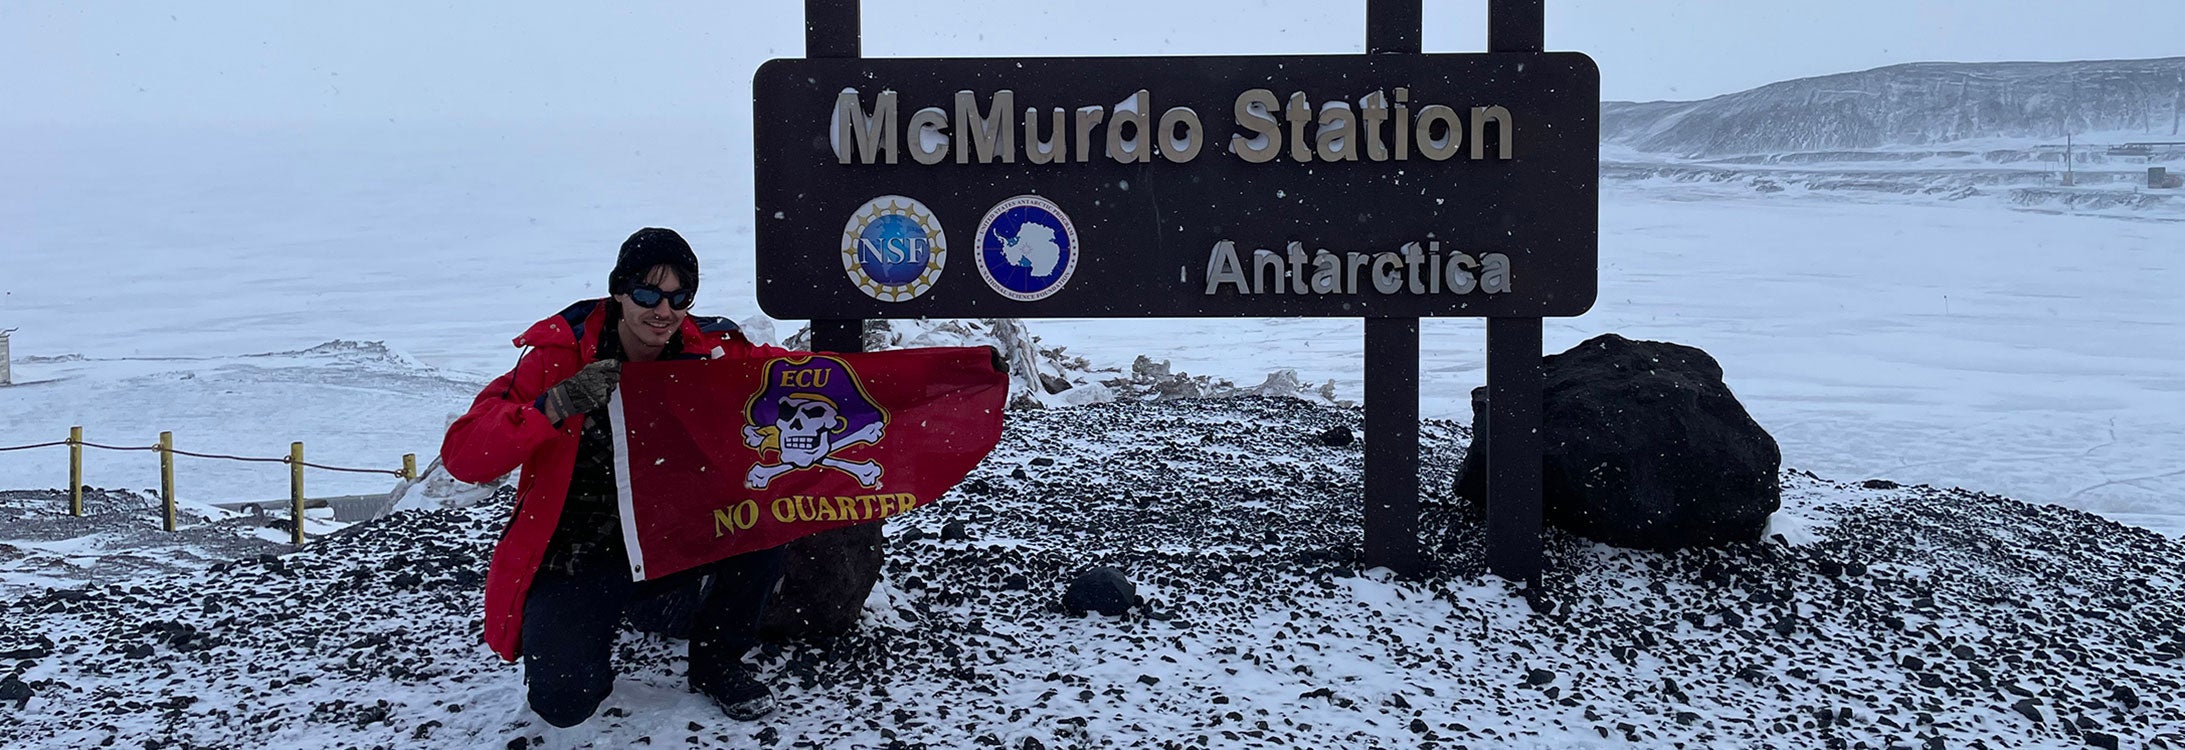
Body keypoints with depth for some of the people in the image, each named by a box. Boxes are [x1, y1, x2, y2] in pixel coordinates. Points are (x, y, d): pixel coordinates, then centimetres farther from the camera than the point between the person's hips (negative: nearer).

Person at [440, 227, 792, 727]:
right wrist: (557, 405, -36)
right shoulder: (560, 356, -15)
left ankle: (716, 662, 3)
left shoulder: (712, 352, -7)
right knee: (564, 701, -24)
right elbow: (462, 456, -21)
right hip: (576, 559, -3)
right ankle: (589, 647, 16)